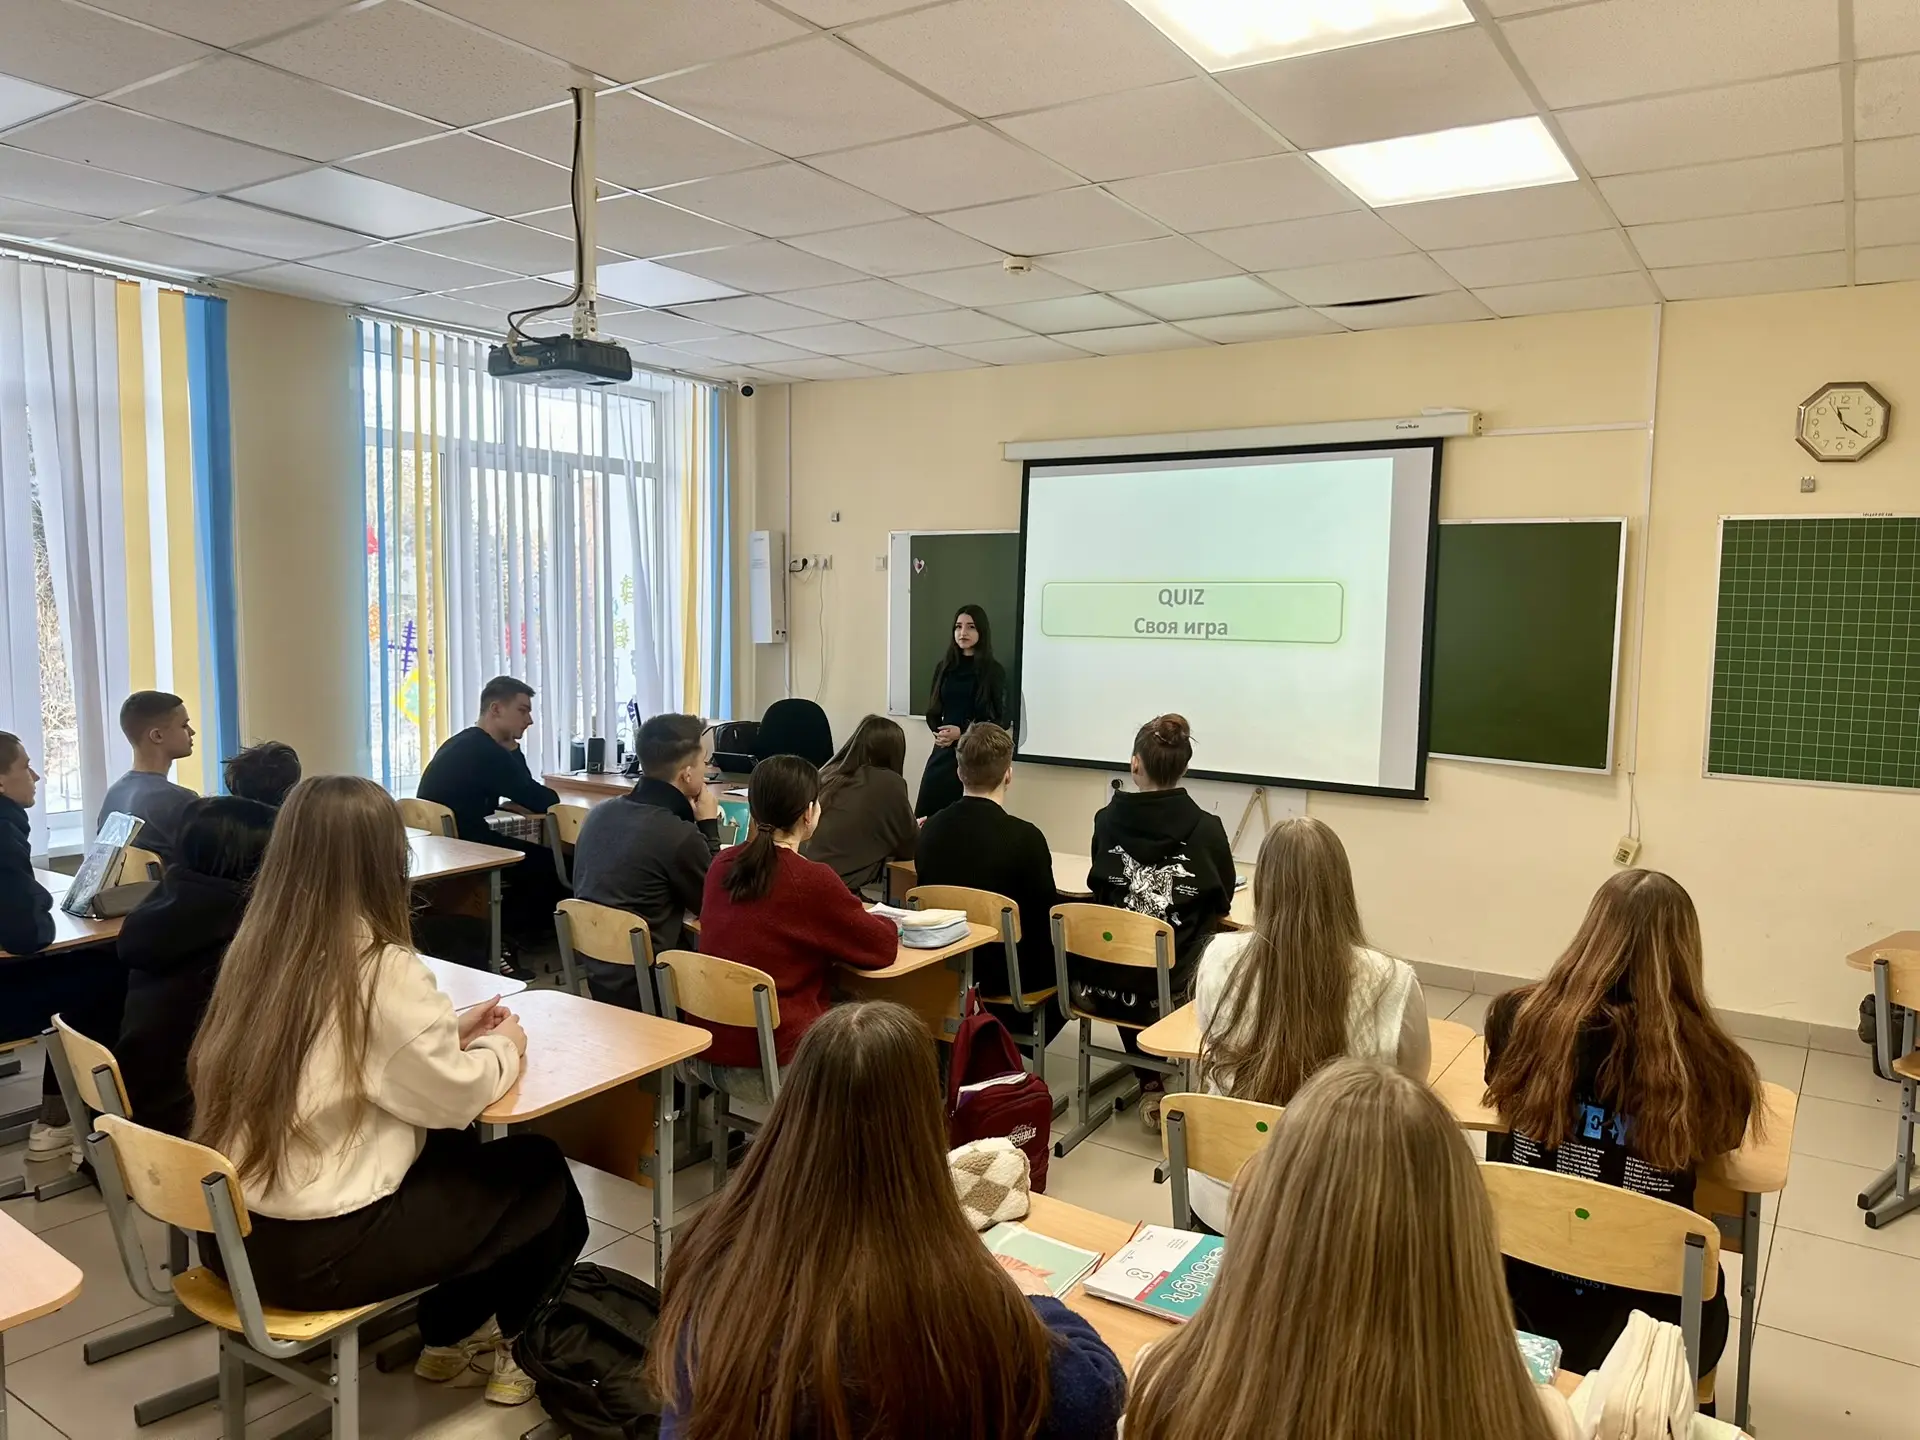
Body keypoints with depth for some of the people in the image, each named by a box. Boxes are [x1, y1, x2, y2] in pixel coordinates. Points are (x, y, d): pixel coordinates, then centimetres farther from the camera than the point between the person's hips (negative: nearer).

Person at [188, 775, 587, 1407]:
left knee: (452, 1150, 26)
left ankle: (449, 1337, 36)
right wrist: (503, 1046, 6)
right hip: (316, 1249, -7)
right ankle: (485, 1335, 35)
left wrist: (448, 1030, 11)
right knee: (543, 1173, 12)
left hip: (234, 1227, 8)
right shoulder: (382, 969, -21)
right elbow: (456, 1097, -12)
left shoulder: (255, 946, 0)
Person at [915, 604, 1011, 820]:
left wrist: (963, 732, -13)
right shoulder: (945, 667, 10)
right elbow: (933, 711, 14)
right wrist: (939, 732, -8)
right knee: (926, 815, -3)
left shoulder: (993, 670, -2)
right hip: (944, 751, 4)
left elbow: (1004, 720, -5)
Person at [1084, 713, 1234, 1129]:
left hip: (1104, 983, 2)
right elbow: (1222, 903, 6)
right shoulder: (1207, 829, -9)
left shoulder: (1108, 820, -4)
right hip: (1174, 987, -2)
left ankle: (1150, 1085, 36)